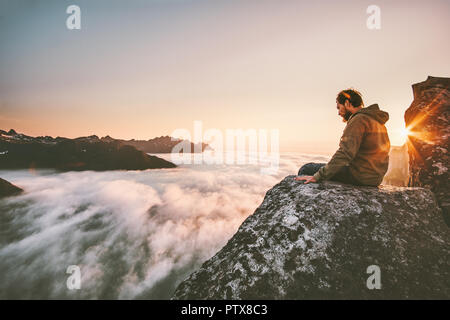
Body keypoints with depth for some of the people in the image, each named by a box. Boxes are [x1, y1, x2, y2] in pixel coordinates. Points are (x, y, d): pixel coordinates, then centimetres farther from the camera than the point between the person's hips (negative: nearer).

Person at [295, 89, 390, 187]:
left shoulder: (359, 120, -16)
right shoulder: (377, 120, 16)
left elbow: (345, 153, -26)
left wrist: (318, 177, -25)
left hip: (360, 177, -10)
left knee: (306, 169, -6)